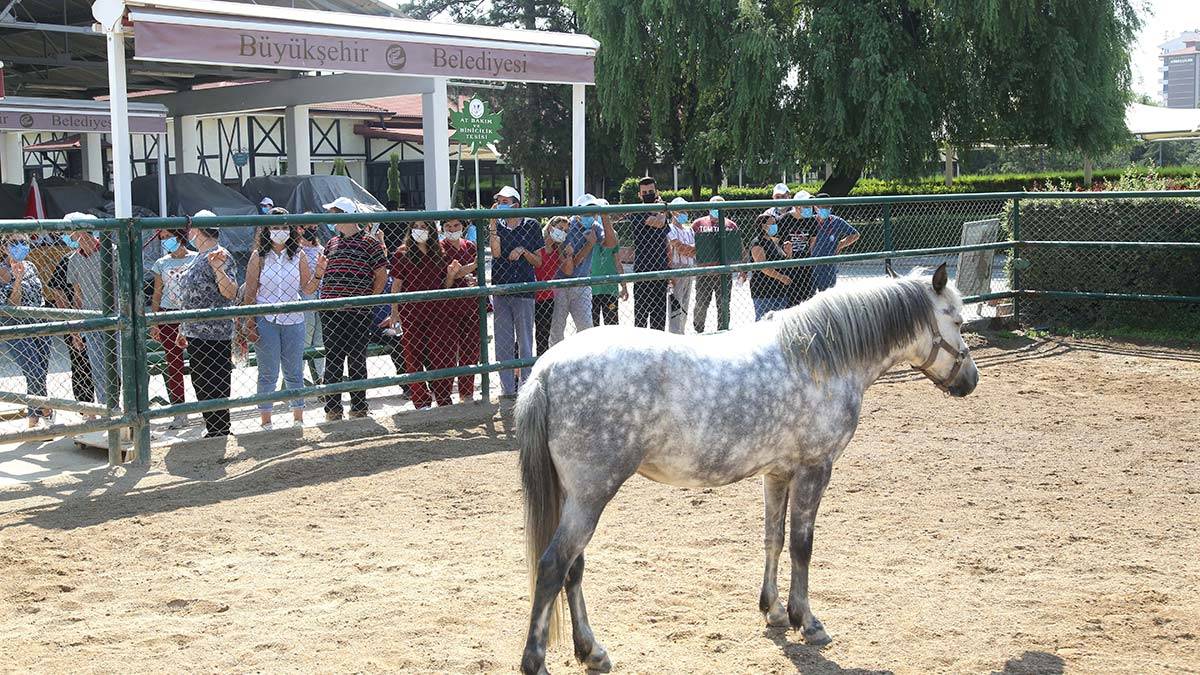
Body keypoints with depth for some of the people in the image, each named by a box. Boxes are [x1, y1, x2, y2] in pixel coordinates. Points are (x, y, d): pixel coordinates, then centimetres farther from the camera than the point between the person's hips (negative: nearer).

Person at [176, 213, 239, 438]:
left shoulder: (220, 257, -14)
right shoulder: (198, 257, 16)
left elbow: (230, 293, -23)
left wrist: (218, 269, -37)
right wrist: (184, 329, 25)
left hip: (213, 335, -10)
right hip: (196, 333, 10)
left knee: (214, 388, -4)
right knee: (201, 386, 17)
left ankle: (220, 434, 4)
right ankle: (212, 430, 27)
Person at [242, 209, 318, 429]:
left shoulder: (298, 255, 4)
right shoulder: (259, 256, -1)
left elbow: (307, 289, 5)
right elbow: (250, 292, -1)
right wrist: (250, 322, -6)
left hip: (293, 320, 2)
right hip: (265, 320, -1)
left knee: (294, 372, 9)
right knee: (268, 373, 5)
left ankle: (298, 418, 20)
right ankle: (265, 421, 14)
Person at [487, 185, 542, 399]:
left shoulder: (531, 225, 3)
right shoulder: (496, 226, 8)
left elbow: (538, 262, 5)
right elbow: (496, 252, -11)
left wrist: (523, 251, -12)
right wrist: (493, 222, -12)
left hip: (524, 290, -2)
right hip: (500, 289, 2)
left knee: (525, 342, 1)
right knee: (503, 342, 5)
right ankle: (507, 388, 11)